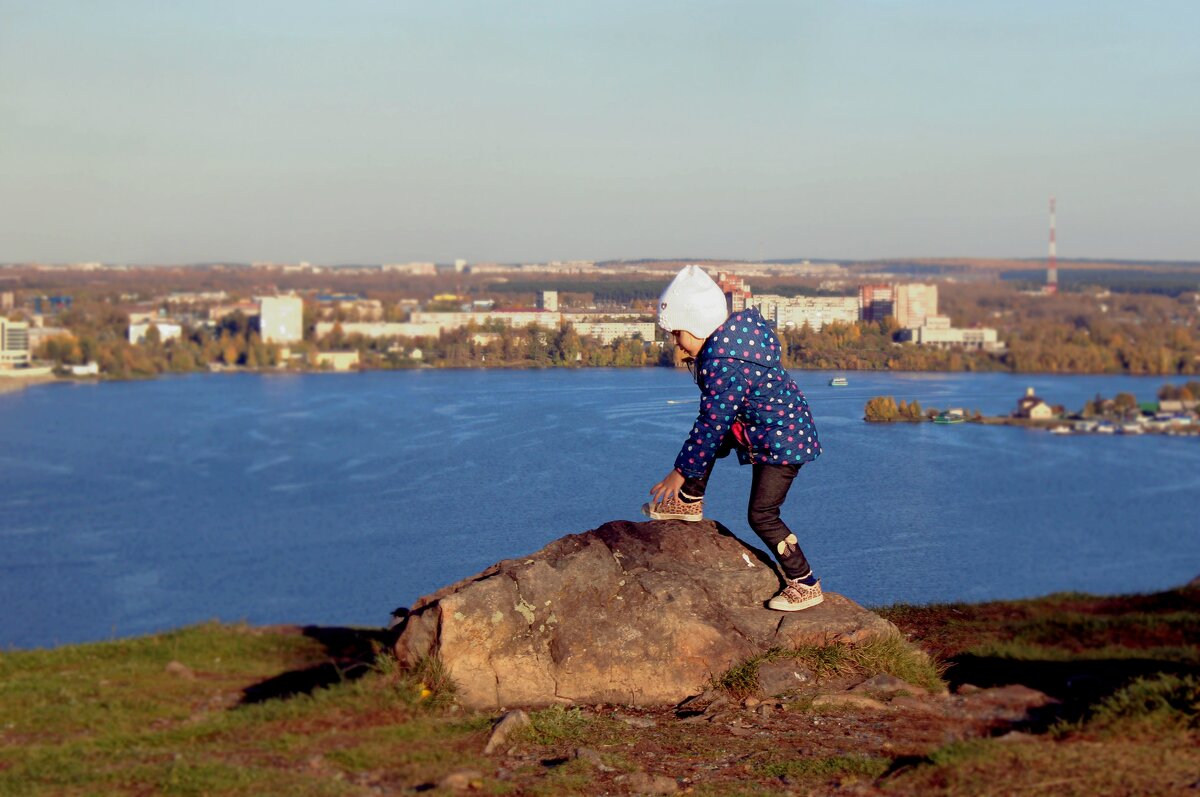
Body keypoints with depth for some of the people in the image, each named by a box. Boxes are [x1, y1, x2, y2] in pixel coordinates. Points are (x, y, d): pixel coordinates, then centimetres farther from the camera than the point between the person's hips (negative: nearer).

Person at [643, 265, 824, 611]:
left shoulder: (724, 366, -29)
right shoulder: (739, 326, 0)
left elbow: (713, 425, -20)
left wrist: (682, 472, -12)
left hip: (782, 439, -10)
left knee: (761, 516, -5)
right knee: (705, 437, 17)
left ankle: (806, 586, 4)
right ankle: (689, 503, 31)